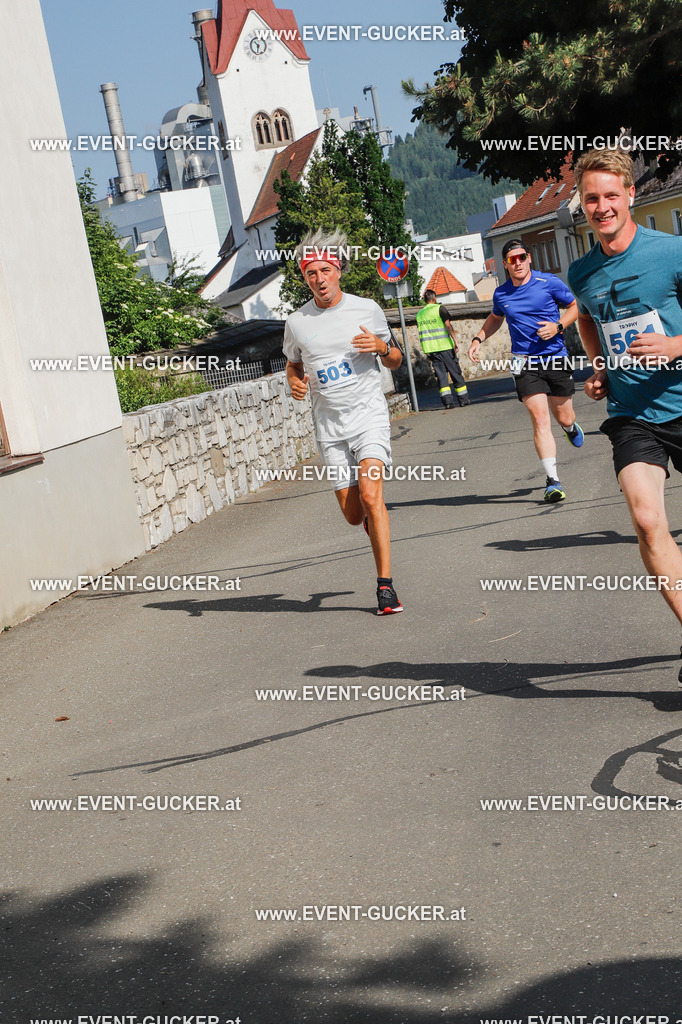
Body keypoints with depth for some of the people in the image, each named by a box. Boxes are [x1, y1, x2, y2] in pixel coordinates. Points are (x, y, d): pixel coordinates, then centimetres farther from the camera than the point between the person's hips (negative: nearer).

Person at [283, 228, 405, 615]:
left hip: (369, 414, -2)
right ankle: (375, 514, 41)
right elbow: (294, 365, 20)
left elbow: (395, 361, 12)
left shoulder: (367, 309, 1)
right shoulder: (297, 323, 4)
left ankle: (385, 585, -14)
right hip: (330, 426, 2)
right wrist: (295, 383, -3)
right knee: (353, 515, 2)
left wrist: (381, 346, -11)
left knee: (370, 495, -21)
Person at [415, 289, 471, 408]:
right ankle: (464, 399, 8)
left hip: (430, 349, 4)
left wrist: (427, 353, 20)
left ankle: (447, 401, -6)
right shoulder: (439, 308, -3)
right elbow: (448, 325, -13)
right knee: (455, 372, 5)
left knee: (441, 375, 4)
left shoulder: (419, 314, 12)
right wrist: (455, 341, -14)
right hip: (444, 346, -4)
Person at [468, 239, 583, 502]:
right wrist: (478, 339, 13)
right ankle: (552, 480, -15)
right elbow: (495, 318, 27)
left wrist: (558, 326, -11)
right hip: (524, 362, 0)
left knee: (563, 418, 10)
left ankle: (571, 427, 51)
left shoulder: (549, 282, -4)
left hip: (556, 358, 0)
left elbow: (575, 306, 6)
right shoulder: (501, 294, 6)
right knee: (540, 419, -14)